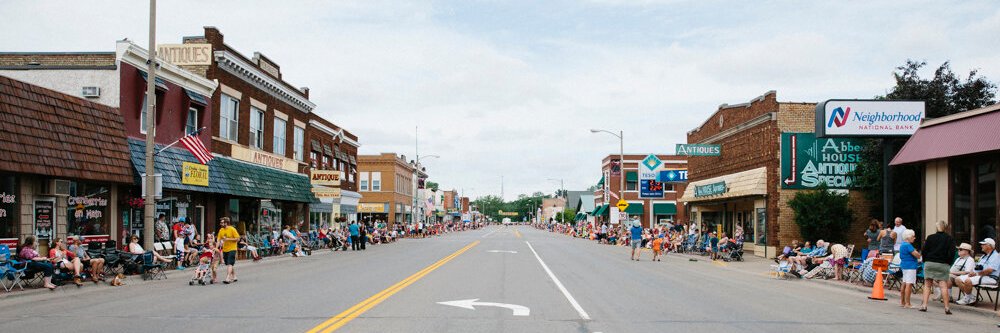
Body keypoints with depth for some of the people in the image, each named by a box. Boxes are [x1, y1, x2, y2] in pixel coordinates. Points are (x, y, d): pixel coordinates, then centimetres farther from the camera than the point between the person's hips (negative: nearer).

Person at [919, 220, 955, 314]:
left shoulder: (930, 237, 0)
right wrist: (947, 262, 9)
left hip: (929, 263, 0)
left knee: (927, 285, 7)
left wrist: (925, 261, 13)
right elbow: (952, 253, -4)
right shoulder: (949, 239, 0)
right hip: (943, 264, 0)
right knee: (943, 286, -1)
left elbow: (924, 251, 1)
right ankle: (946, 307, -6)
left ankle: (924, 305, 2)